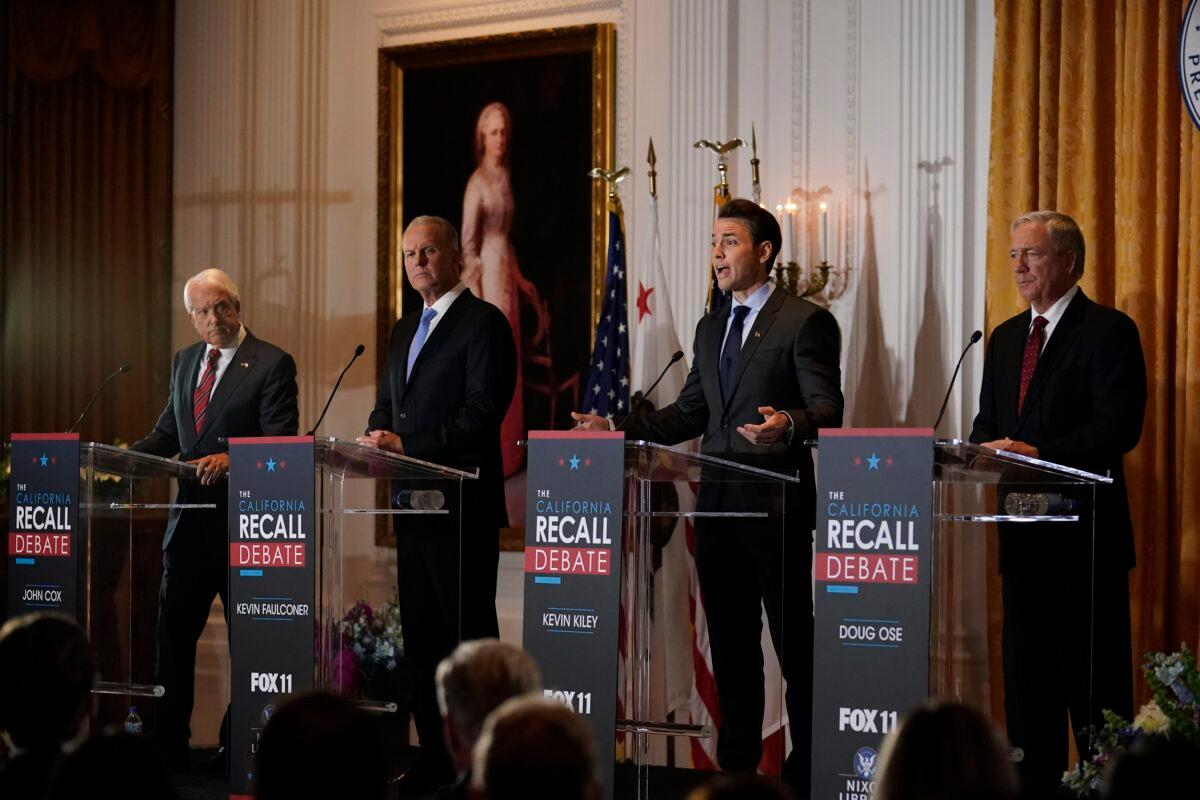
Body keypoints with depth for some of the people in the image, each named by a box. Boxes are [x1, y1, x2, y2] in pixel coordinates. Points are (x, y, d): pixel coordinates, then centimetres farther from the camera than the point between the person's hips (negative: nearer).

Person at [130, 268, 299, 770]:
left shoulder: (272, 364, -7)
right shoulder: (184, 362, 15)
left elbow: (280, 442, -14)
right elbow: (167, 433, 18)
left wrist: (231, 459, -30)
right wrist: (126, 455, 0)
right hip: (190, 517, 6)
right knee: (172, 633, 7)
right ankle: (167, 745, 13)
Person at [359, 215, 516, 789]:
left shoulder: (484, 323, -7)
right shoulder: (405, 331, 20)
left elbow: (481, 415, -16)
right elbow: (388, 405, 23)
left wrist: (406, 444, -20)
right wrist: (378, 436, 0)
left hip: (462, 508, -9)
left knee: (469, 639, -7)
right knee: (421, 639, 11)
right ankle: (435, 767, 18)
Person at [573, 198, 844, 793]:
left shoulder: (805, 322, -6)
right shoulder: (711, 329, 18)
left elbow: (828, 409, -13)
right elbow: (690, 412, 21)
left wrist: (790, 425, -34)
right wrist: (621, 430, 10)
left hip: (776, 505, -7)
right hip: (718, 508, 7)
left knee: (795, 643, -2)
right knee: (730, 644, 12)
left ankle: (806, 772, 5)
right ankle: (737, 766, 19)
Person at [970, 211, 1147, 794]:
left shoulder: (1108, 331, -7)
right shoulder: (1006, 338, 17)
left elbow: (1120, 427, -16)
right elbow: (988, 422, 19)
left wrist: (1038, 454, -24)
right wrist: (983, 451, -4)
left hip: (1084, 528, -7)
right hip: (1023, 528, 7)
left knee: (1093, 674, -4)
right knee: (1026, 670, 10)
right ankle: (1033, 783, 17)